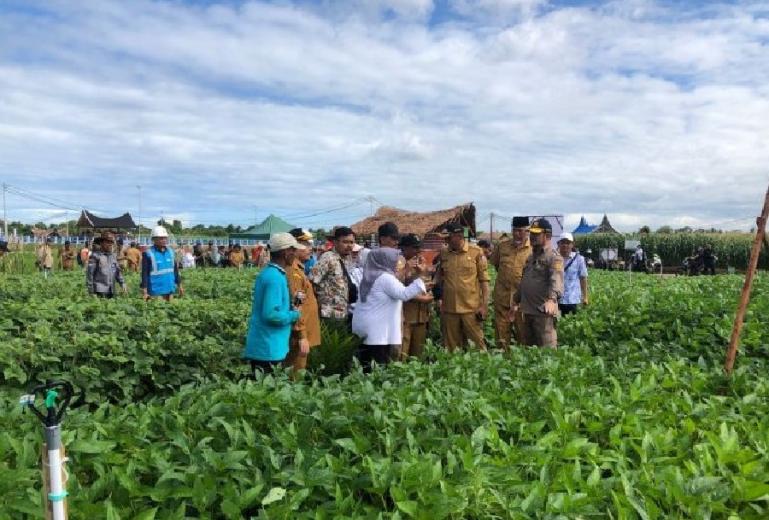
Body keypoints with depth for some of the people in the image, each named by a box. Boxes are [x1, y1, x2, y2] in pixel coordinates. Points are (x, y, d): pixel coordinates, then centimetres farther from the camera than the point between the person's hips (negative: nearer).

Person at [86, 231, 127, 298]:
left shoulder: (114, 256, 13)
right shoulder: (95, 255, -4)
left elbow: (118, 272, 18)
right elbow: (89, 274, -5)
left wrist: (122, 283, 3)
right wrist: (91, 292, -9)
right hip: (100, 290, -6)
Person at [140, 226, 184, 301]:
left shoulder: (170, 252, 9)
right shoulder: (148, 254, -7)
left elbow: (175, 269, 15)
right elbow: (144, 273, -8)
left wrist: (179, 285, 14)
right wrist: (144, 291, -11)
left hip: (170, 290, 5)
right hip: (156, 292, -5)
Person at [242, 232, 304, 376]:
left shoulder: (268, 273, 10)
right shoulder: (275, 278, -20)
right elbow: (271, 314, -26)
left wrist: (290, 307, 6)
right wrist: (295, 314, -11)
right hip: (269, 349, -10)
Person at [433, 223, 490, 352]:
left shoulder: (476, 252, -5)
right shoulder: (444, 253, 5)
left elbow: (484, 279, -2)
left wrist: (484, 305, -6)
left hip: (471, 308, -3)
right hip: (449, 308, 3)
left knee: (477, 342, 4)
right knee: (452, 346, 11)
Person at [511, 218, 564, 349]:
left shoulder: (554, 257, -10)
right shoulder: (531, 257, 19)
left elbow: (556, 281, -26)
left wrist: (552, 299, -42)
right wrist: (516, 301, 30)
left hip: (544, 312, -9)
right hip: (528, 311, 9)